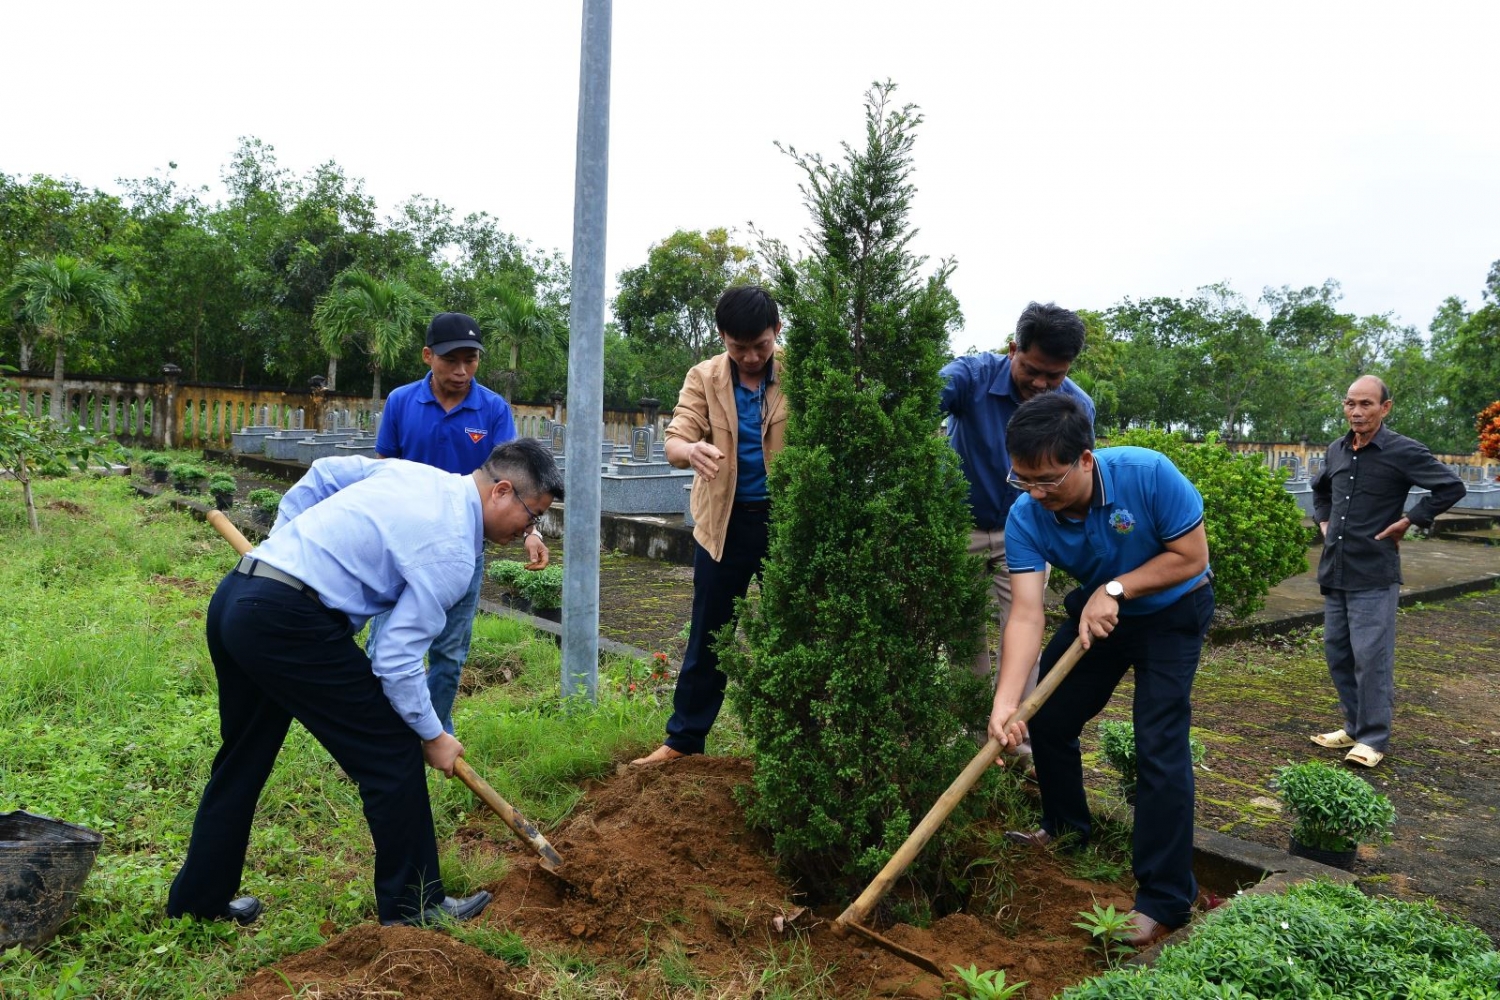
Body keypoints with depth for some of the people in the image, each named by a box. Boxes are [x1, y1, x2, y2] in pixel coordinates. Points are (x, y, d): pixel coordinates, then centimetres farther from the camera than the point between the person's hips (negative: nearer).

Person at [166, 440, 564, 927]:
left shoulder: (414, 470, 12)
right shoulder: (452, 552, -12)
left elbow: (320, 475, 22)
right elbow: (397, 661, -12)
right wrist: (433, 736, 2)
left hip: (231, 598, 10)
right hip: (288, 623, -10)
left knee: (242, 759, 24)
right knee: (392, 752, 3)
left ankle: (197, 900, 38)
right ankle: (413, 904, 16)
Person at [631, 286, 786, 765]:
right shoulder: (704, 377, -1)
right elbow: (674, 441, -10)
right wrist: (690, 449, -35)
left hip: (785, 519, -1)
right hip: (723, 522, 1)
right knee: (709, 634, 11)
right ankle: (684, 736, 23)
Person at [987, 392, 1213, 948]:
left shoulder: (1149, 474, -33)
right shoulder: (1025, 518, -25)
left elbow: (1191, 556, -21)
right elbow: (1026, 613, -31)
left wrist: (1116, 588, -31)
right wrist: (1005, 701, -43)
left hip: (1171, 612, -4)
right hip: (1098, 611, 4)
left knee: (1160, 744, -13)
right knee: (1046, 718, 6)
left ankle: (1164, 900, -1)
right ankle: (1067, 827, 33)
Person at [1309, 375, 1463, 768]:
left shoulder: (1404, 451, -10)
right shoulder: (1336, 451, 9)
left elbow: (1451, 486, -12)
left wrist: (1407, 521, -11)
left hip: (1374, 574, -7)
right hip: (1334, 571, 7)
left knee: (1371, 657, -5)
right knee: (1337, 653, 12)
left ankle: (1373, 739, 7)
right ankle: (1354, 727, 25)